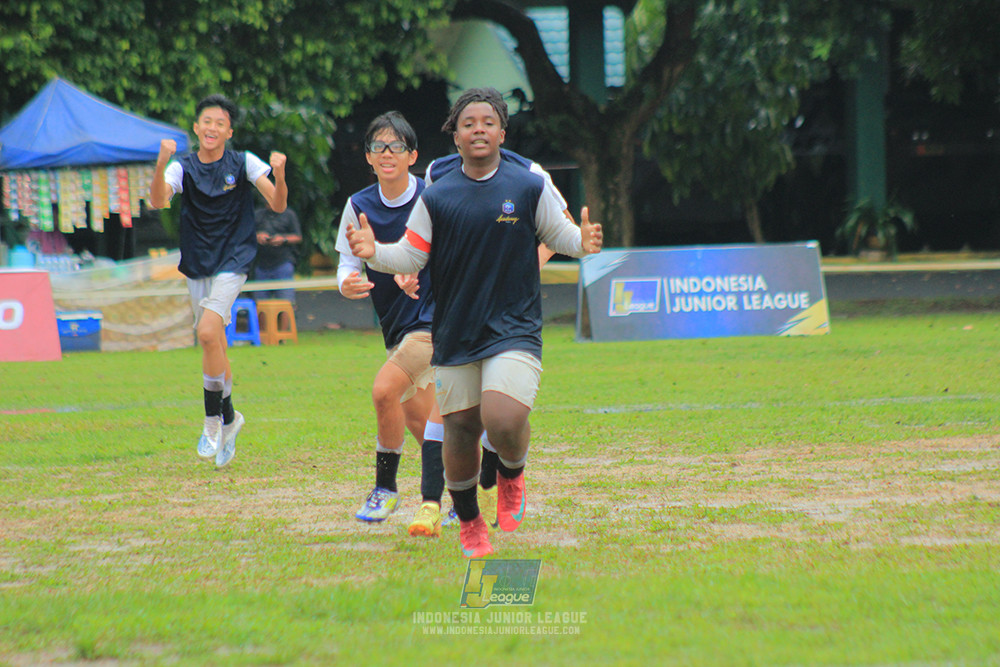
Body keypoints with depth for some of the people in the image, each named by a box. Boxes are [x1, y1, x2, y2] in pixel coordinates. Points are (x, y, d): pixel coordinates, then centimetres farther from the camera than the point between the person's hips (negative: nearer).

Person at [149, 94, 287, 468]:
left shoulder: (244, 164, -4)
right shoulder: (183, 167, -1)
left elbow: (278, 205, -9)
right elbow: (158, 201, -19)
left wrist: (279, 176, -29)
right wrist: (161, 163, -35)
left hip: (232, 261, -3)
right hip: (197, 266, 4)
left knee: (209, 331, -22)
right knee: (214, 348, 10)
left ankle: (213, 420, -11)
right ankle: (228, 418, 29)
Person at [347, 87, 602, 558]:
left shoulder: (530, 188, 0)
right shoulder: (437, 197, 2)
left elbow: (559, 235, 9)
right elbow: (411, 255, 5)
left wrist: (582, 241, -12)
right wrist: (374, 252, -13)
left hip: (515, 329, -2)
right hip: (455, 334, 2)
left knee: (503, 422, -21)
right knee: (460, 429, 8)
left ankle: (511, 476, 15)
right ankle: (468, 522, 31)